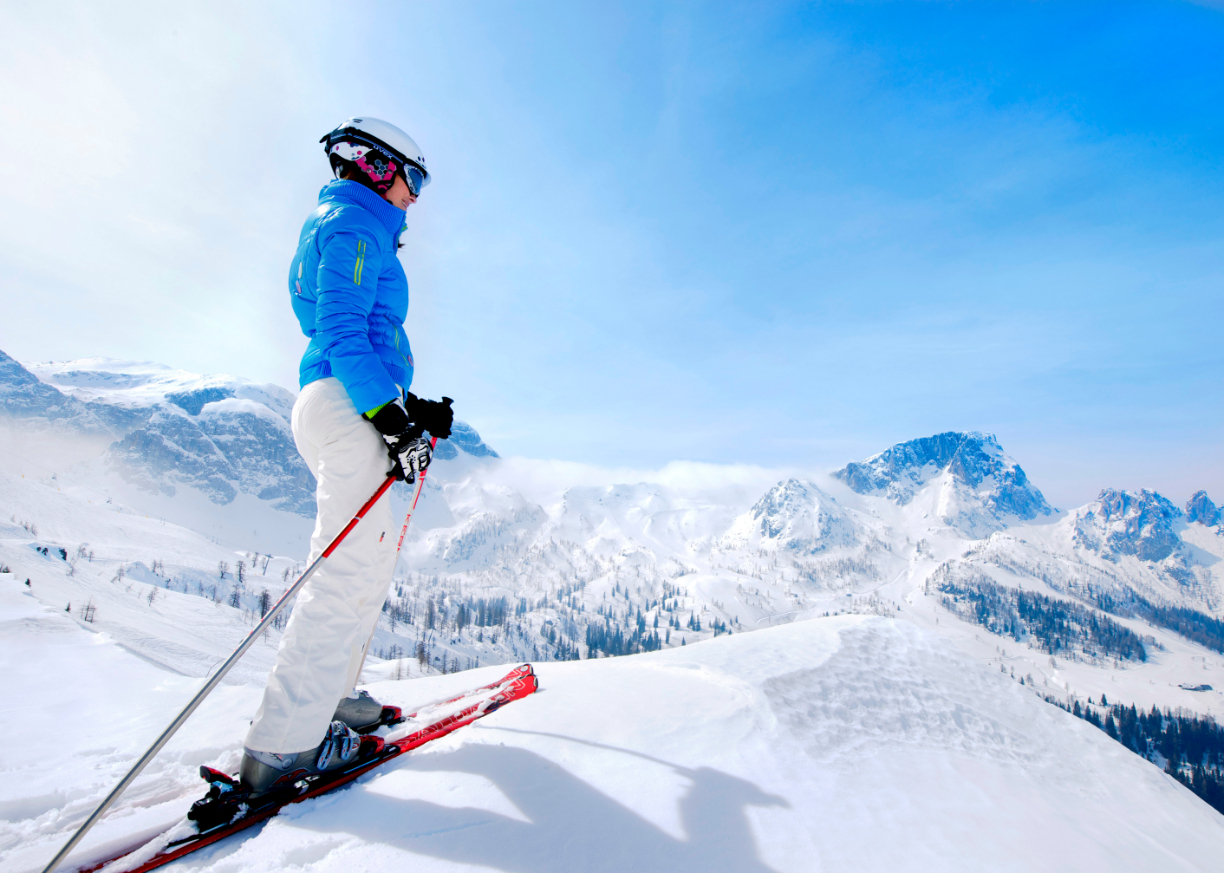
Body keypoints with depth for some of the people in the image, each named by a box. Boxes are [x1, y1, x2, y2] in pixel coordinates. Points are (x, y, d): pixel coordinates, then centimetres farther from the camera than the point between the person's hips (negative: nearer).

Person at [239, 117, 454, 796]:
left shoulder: (350, 229, 29)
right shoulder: (352, 222, -2)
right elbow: (341, 329, -17)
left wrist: (414, 410, 22)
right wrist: (391, 416, -23)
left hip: (349, 404, 11)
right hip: (348, 406, -11)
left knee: (373, 556, 13)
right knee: (350, 567, -13)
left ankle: (325, 695, 22)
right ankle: (283, 747, -7)